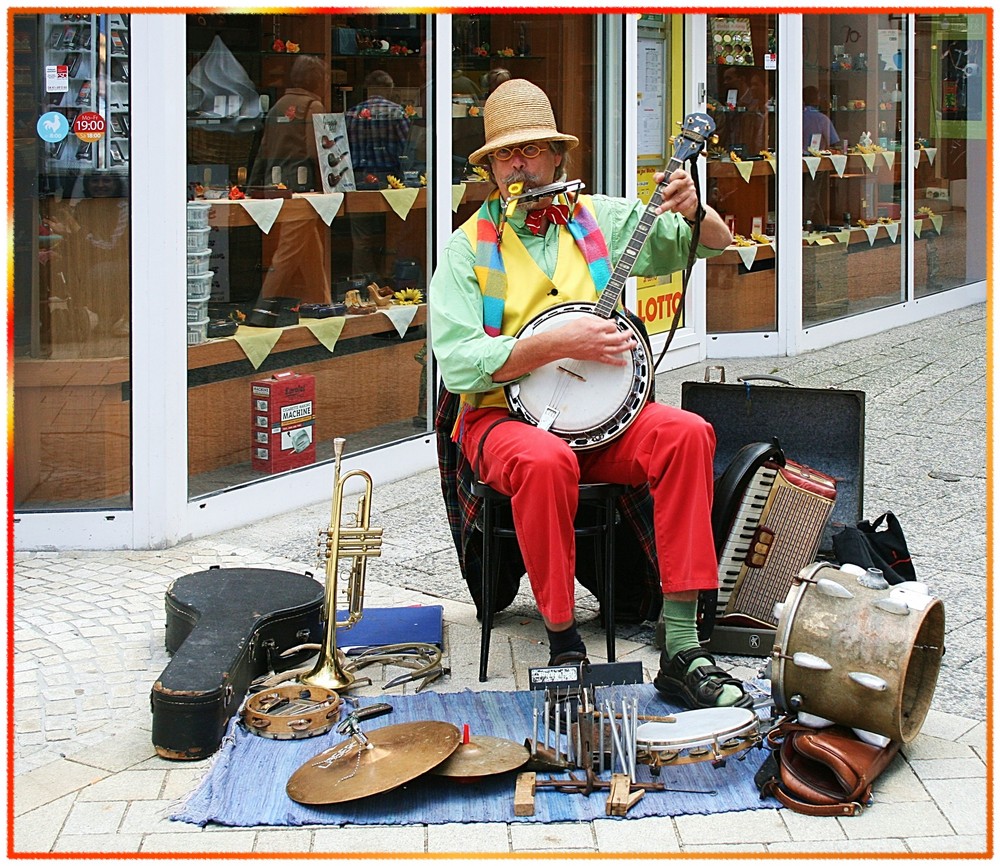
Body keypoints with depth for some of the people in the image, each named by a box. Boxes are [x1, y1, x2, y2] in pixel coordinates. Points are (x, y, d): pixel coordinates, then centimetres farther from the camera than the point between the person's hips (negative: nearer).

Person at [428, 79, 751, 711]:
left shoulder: (601, 219, 11)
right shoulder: (468, 247, 1)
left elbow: (717, 243, 12)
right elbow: (457, 362, -12)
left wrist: (692, 212, -11)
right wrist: (562, 342, -18)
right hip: (504, 418, -3)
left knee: (687, 433, -25)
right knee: (547, 461, -37)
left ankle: (682, 648, -25)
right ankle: (564, 646, -20)